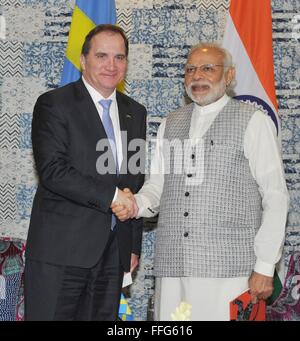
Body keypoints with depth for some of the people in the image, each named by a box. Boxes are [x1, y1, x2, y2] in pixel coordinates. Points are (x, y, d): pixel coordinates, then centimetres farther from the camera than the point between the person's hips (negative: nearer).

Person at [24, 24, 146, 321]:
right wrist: (111, 195, -17)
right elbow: (52, 170, -16)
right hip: (61, 250, -5)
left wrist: (134, 246, 15)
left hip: (114, 251, 5)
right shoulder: (54, 104, -4)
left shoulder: (135, 113, 14)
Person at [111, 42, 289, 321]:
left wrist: (265, 267, -7)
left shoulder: (254, 122, 1)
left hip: (229, 269, -4)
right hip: (173, 267, 4)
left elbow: (275, 197, -2)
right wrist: (137, 204, -5)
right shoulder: (170, 124, 17)